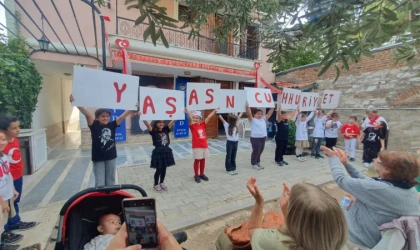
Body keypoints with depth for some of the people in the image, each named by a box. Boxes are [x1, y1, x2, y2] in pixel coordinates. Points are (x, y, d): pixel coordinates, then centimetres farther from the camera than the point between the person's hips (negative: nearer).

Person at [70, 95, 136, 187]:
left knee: (110, 182, 17)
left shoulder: (112, 125, -3)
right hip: (98, 158, -2)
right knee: (100, 183, 8)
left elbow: (123, 116, -9)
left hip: (111, 157, 2)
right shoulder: (94, 125, -8)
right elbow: (87, 114, -22)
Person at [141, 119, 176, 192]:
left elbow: (172, 121, -2)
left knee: (164, 169, 16)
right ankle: (156, 184, 28)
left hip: (166, 152, 4)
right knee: (159, 170, 7)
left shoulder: (166, 130, 1)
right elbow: (147, 124, -23)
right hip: (158, 153, -4)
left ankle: (161, 183, 36)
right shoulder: (153, 131, -9)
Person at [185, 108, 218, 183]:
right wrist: (187, 112, -43)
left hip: (204, 146, 5)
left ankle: (202, 174, 30)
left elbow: (209, 117, 6)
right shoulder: (192, 126, -7)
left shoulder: (203, 125, 5)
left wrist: (215, 110, 8)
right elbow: (190, 119, -25)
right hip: (197, 147, -4)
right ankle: (196, 175, 20)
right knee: (197, 160, 6)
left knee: (203, 160, 14)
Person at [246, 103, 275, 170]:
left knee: (260, 151, 17)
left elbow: (269, 114, 16)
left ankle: (258, 163, 32)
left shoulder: (263, 119, 13)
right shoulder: (253, 120, -6)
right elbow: (249, 114, -21)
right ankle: (253, 164, 17)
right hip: (255, 138, -7)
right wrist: (247, 107, -32)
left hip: (263, 138, 7)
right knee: (255, 152, 2)